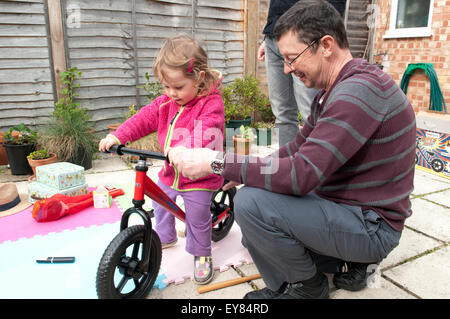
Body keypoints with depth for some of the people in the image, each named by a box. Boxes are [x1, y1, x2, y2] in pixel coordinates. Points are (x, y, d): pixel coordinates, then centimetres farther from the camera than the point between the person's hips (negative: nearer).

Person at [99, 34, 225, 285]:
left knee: (197, 218, 0)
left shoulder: (210, 104, -20)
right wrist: (118, 136, -14)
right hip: (170, 173, 7)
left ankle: (202, 255, 27)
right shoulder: (166, 103, 1)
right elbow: (144, 119, 0)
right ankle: (166, 237, 51)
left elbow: (206, 134, -36)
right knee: (160, 204, 23)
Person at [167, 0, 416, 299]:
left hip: (371, 226, -10)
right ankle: (352, 260, 14)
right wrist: (241, 172, 1)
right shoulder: (331, 92, 9)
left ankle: (310, 285, 0)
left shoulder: (360, 90, -25)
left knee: (251, 202, -26)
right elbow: (298, 147, 13)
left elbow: (302, 174, -32)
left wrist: (217, 162, -27)